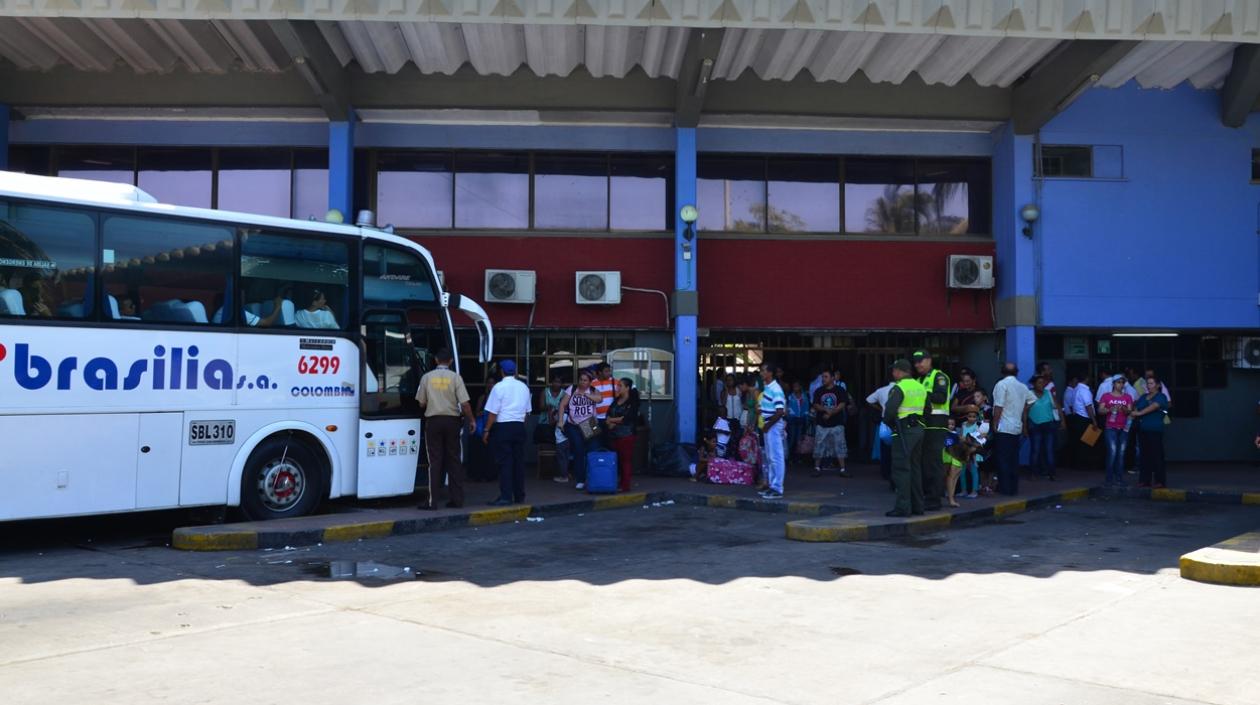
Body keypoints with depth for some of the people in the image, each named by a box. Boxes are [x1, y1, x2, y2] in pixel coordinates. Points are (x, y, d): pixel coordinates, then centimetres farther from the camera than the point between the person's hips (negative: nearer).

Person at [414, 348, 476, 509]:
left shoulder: (427, 377, 0)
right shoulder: (455, 377, -4)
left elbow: (422, 403, 4)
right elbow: (464, 403, -8)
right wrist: (471, 420, 5)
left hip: (433, 420, 0)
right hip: (452, 420, 0)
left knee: (435, 461, 1)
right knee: (454, 459, 9)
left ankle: (432, 500, -2)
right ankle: (456, 499, 11)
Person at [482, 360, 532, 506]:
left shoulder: (499, 387, -9)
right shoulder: (523, 387, 8)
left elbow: (493, 412, -11)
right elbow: (527, 411, 11)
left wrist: (486, 430, -4)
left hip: (503, 427, -5)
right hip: (519, 426, 5)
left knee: (504, 462, -3)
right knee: (519, 461, 10)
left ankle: (506, 497, -6)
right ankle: (519, 496, 17)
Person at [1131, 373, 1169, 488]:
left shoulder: (1161, 397, -1)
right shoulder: (1143, 397, 20)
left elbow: (1153, 407, -17)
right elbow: (1136, 409, 17)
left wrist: (1139, 413, -26)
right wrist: (1134, 413, -6)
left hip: (1155, 430, -6)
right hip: (1142, 429, 6)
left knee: (1157, 455, -7)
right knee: (1145, 455, 7)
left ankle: (1160, 481, -4)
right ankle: (1145, 480, 11)